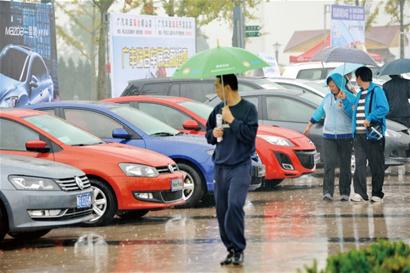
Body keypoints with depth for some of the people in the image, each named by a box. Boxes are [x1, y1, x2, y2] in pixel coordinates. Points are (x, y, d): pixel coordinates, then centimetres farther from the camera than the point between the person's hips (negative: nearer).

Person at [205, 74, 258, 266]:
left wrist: (232, 120, -14)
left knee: (235, 205, -20)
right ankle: (231, 249, 12)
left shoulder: (248, 109, -4)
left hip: (240, 165, -6)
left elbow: (250, 135, -12)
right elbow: (208, 133, 22)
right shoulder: (218, 109, 12)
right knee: (221, 209, 3)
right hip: (220, 165, 6)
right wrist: (213, 134, 0)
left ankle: (238, 250, -12)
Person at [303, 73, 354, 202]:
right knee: (329, 164, -9)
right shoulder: (327, 98, 12)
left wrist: (345, 106, -25)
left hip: (345, 136, -3)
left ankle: (345, 193, 6)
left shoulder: (349, 97, -3)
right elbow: (319, 112, 24)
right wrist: (309, 126, 32)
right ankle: (327, 192, -14)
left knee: (345, 165, 0)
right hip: (329, 136, 3)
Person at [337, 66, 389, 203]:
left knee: (376, 165, 0)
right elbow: (352, 112, 29)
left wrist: (370, 118, -20)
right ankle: (360, 193, -9)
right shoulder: (359, 94, 21)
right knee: (359, 163, -4)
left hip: (373, 134, -7)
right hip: (359, 134, 7)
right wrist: (345, 100, 20)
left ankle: (377, 194, 6)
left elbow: (384, 108, -14)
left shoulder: (377, 91, -3)